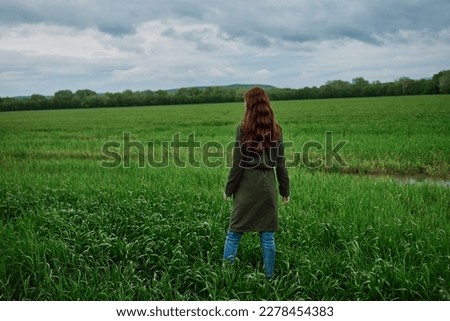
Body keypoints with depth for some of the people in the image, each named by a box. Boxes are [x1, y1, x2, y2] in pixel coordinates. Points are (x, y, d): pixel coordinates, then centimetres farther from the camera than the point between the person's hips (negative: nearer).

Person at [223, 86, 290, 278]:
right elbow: (281, 164, 5)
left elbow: (238, 164, -8)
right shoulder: (275, 130, 3)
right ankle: (269, 276, 18)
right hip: (268, 185, 3)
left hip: (247, 185, -3)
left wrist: (229, 189, 0)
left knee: (234, 232, 7)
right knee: (267, 235, 10)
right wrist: (285, 190, 13)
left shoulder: (243, 129, -8)